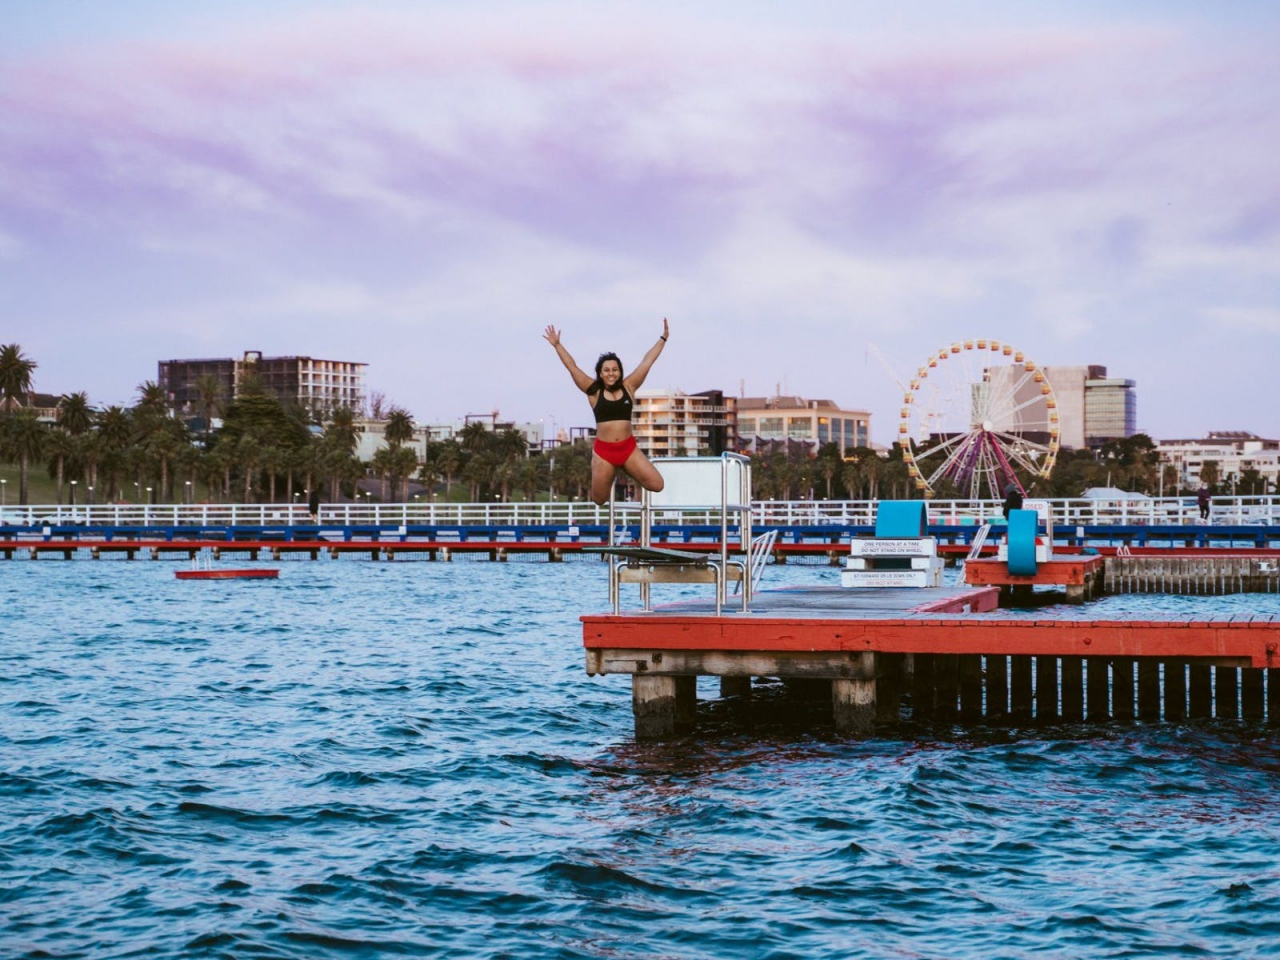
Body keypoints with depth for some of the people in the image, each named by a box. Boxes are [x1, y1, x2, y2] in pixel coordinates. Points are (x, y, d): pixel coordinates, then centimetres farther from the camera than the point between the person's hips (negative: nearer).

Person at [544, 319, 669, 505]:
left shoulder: (628, 387, 6)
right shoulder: (594, 391, 2)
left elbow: (647, 362, 9)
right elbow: (572, 367, 4)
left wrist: (663, 339, 12)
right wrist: (557, 345, 3)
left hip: (629, 449, 1)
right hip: (603, 451, -1)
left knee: (656, 485, -9)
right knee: (599, 500, 2)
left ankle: (626, 470, 21)